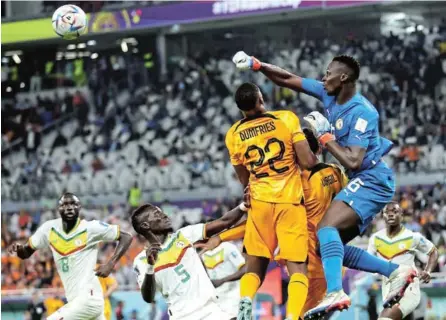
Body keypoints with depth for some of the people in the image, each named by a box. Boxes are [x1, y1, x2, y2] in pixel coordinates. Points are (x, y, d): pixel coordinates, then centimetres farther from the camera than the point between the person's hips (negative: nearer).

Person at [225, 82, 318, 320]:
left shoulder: (234, 135, 3)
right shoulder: (287, 119, -7)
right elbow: (307, 161, -9)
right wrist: (315, 158, 12)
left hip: (259, 202, 3)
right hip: (290, 202, -3)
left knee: (254, 266, 15)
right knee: (297, 267, -2)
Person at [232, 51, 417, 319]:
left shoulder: (362, 112, -19)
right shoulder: (329, 95, 6)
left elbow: (353, 162, -25)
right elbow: (288, 80, 12)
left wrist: (324, 136, -17)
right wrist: (256, 64, 2)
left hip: (372, 179, -10)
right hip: (363, 182, 10)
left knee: (327, 227, -28)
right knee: (332, 246, 7)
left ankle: (335, 292, -43)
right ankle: (396, 272, 5)